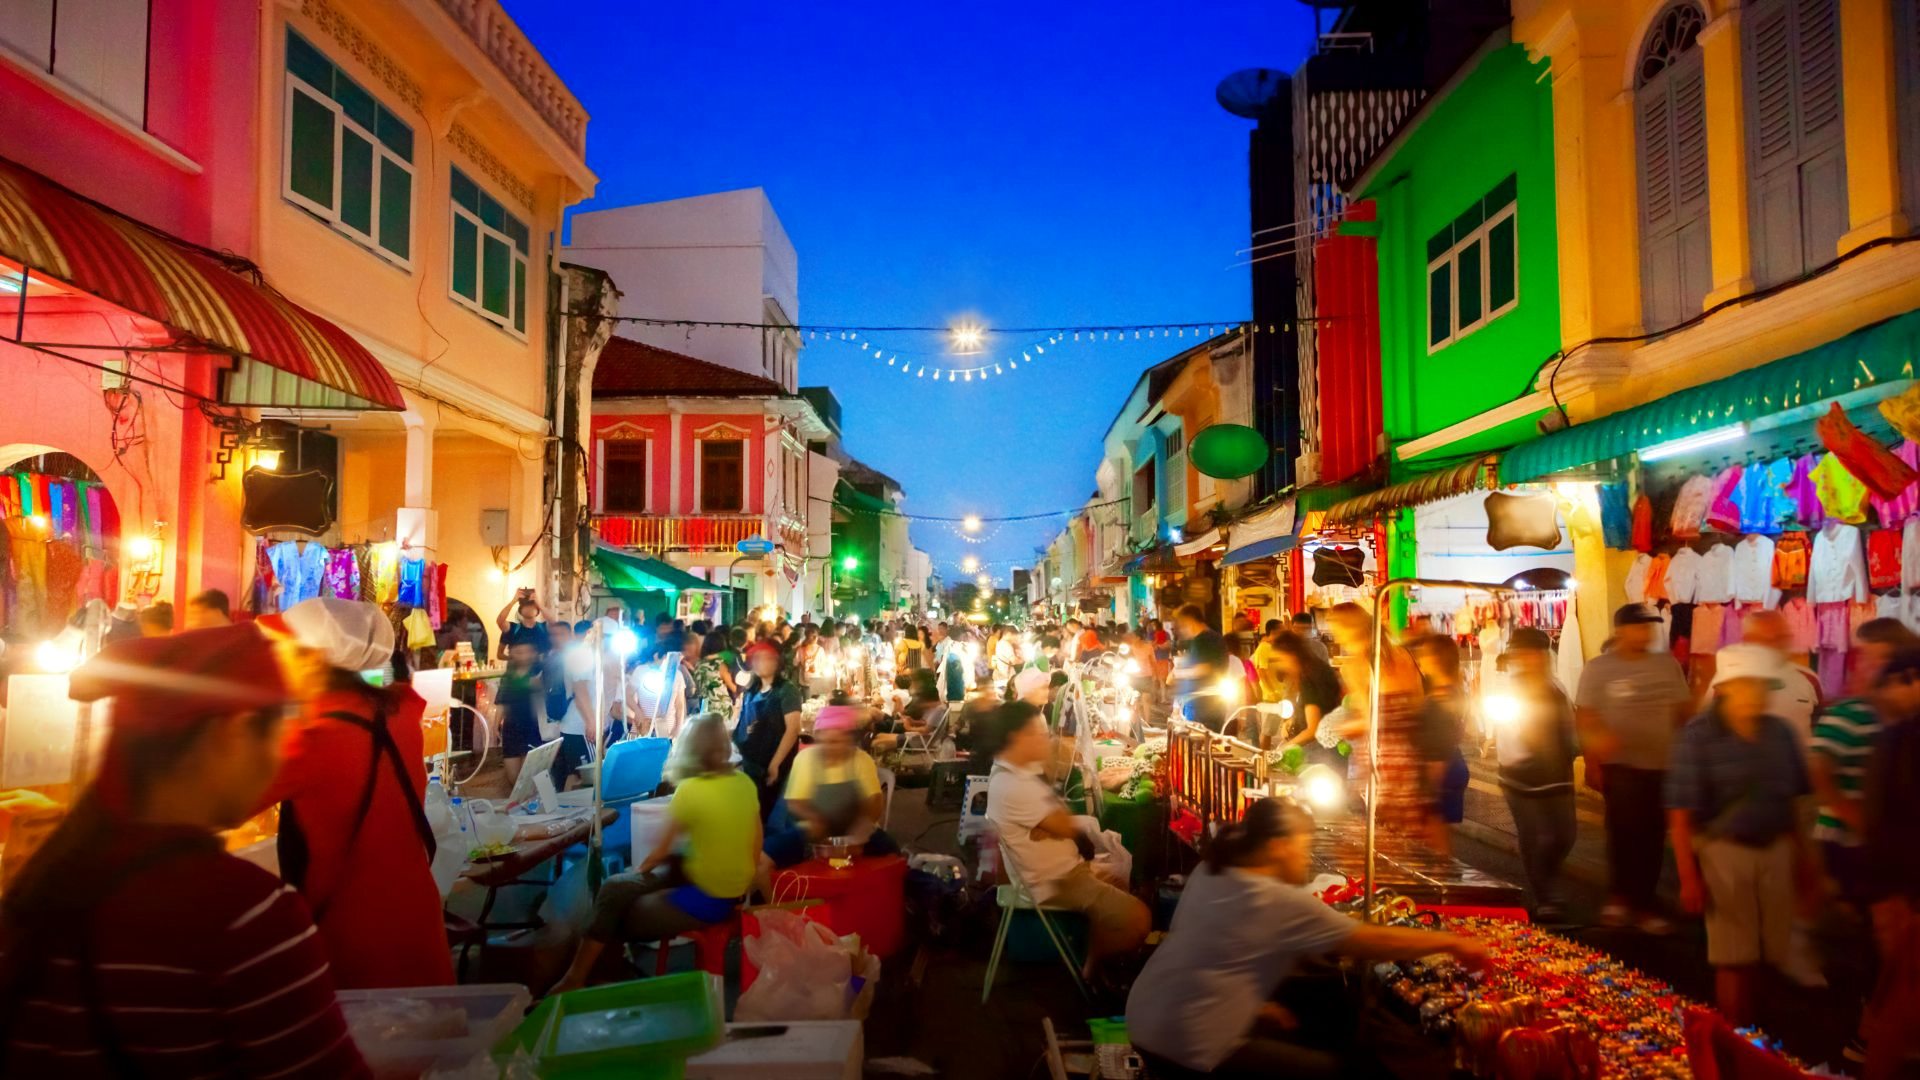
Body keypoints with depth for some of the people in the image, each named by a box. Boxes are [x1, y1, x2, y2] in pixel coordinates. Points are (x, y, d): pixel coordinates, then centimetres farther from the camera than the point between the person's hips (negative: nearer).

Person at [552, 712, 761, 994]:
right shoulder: (745, 782, -2)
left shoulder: (691, 790, -20)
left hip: (705, 899, -7)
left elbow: (662, 848, -6)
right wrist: (745, 882, 22)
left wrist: (639, 869, 14)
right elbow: (756, 845, 6)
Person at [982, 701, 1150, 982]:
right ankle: (1093, 969, 8)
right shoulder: (1011, 786, -29)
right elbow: (1068, 827, -22)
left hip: (1064, 866, 11)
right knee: (1138, 919, -18)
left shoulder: (1014, 771, 4)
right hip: (1055, 882, -11)